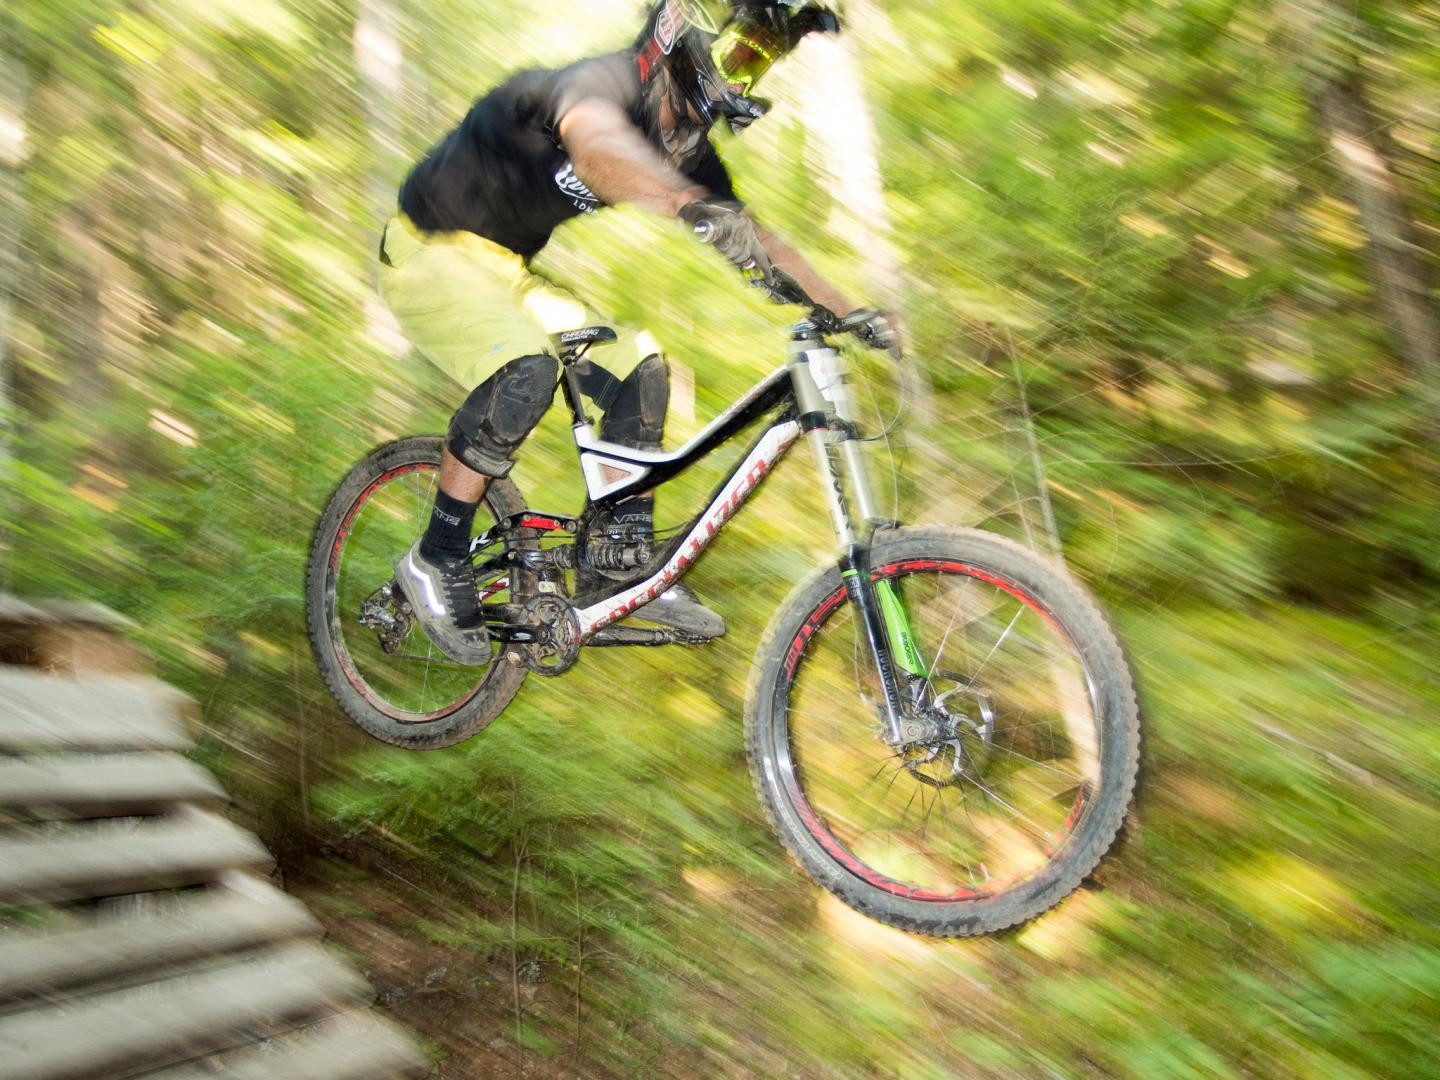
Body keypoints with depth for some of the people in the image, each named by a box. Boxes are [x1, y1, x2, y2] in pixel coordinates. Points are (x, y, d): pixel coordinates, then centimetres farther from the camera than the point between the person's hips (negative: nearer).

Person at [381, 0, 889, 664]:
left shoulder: (685, 148, 0)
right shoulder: (607, 81, -25)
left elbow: (754, 241, 4)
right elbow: (596, 143, -50)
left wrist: (846, 311, -7)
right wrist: (695, 206, -69)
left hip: (506, 271, 8)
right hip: (431, 253, -8)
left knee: (638, 369, -3)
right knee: (525, 371, -32)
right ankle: (435, 561, -16)